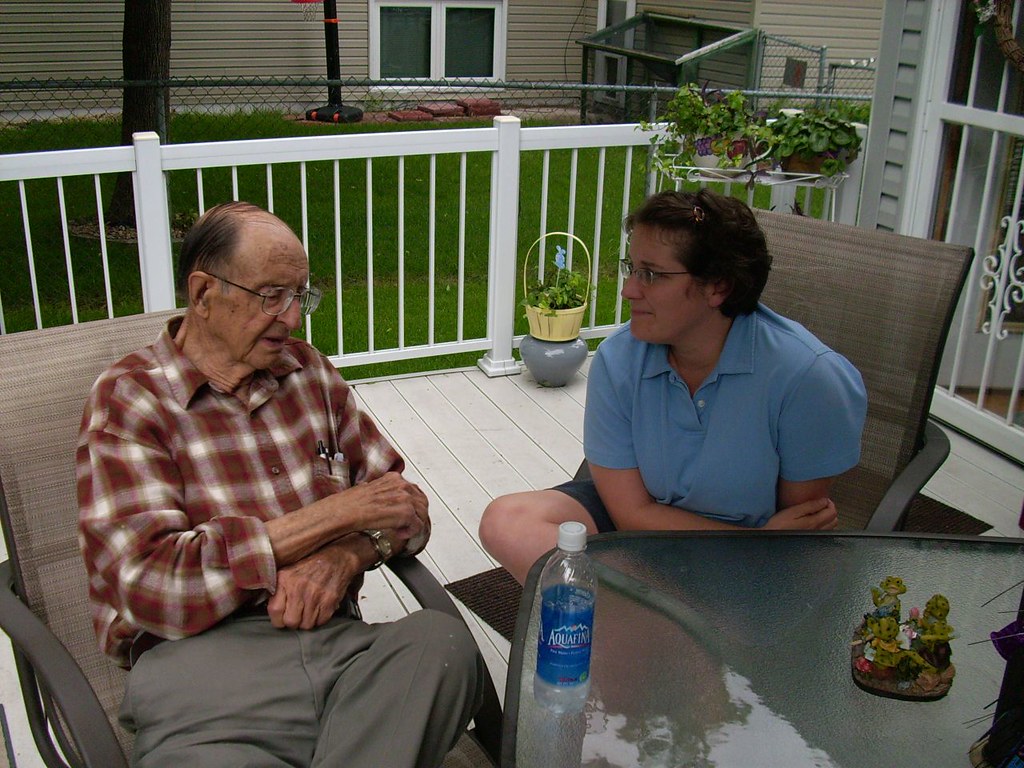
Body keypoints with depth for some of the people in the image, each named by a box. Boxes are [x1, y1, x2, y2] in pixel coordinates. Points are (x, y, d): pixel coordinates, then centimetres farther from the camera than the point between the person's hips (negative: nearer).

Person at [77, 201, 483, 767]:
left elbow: (406, 506, 16)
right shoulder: (126, 400, 1)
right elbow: (152, 583, -13)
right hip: (200, 658, -4)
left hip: (335, 634, 5)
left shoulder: (307, 370, 17)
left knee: (443, 639, -29)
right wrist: (338, 513, -11)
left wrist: (345, 555, -9)